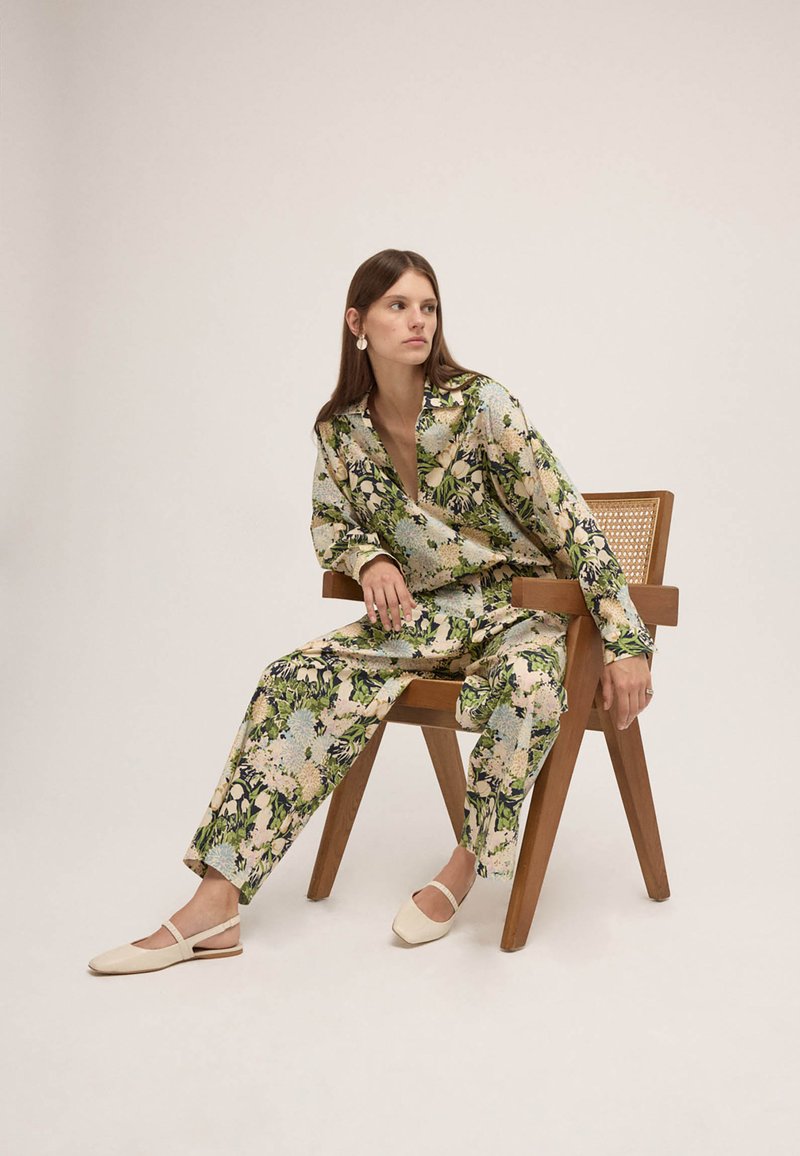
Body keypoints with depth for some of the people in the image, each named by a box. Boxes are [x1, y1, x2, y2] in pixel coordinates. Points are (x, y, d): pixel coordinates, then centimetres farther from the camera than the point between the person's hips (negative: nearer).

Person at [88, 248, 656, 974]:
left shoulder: (480, 403, -16)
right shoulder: (340, 429, -1)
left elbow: (567, 519, -17)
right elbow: (330, 525, 14)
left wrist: (626, 645, -21)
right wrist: (371, 562, -11)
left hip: (521, 603, -4)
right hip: (426, 610, 4)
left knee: (526, 682, -39)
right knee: (299, 680, -18)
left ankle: (468, 863, -14)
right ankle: (216, 904, -19)